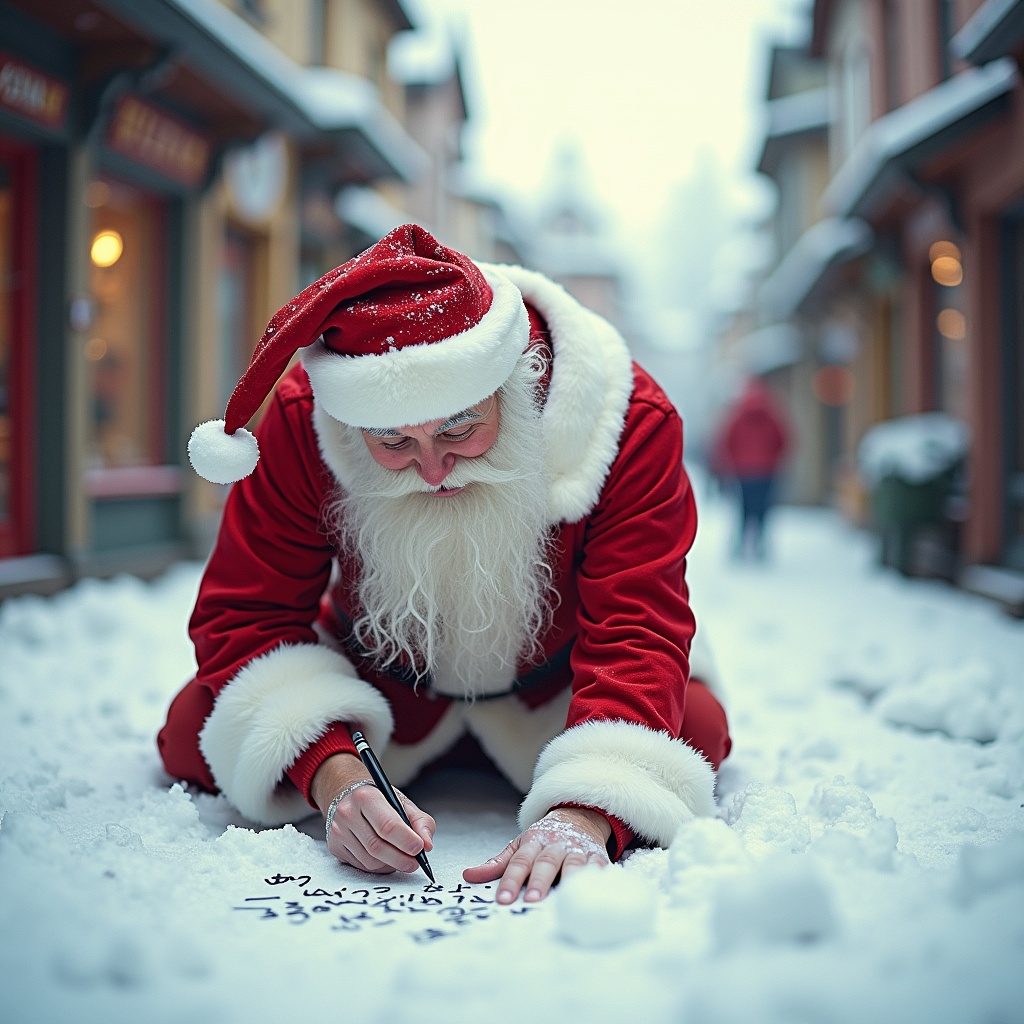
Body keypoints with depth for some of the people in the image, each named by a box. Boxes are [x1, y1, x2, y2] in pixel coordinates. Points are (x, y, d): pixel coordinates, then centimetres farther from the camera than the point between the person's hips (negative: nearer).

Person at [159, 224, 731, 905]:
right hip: (378, 682, 1)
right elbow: (247, 612, -25)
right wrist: (332, 776, -43)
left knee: (695, 732, -26)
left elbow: (638, 631, -34)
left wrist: (587, 811, -52)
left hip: (554, 687, 0)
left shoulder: (630, 419, -31)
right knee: (193, 738, -16)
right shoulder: (302, 419, -28)